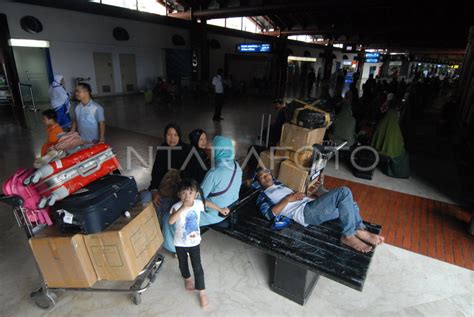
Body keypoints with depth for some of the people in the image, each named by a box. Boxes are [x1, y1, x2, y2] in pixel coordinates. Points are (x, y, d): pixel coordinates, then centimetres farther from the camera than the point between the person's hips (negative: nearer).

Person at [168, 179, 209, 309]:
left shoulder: (198, 203, -16)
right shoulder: (176, 207, -25)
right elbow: (170, 221, -41)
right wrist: (182, 208, -49)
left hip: (194, 242, 1)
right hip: (180, 243, 0)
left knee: (197, 267, 7)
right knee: (183, 264, 24)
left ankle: (202, 292, 25)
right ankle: (187, 278, 55)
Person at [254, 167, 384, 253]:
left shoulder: (279, 184, 30)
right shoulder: (262, 197, 6)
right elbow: (269, 214, -12)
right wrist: (288, 199, -13)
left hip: (311, 205, 9)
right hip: (305, 212, -9)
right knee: (344, 192, -21)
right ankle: (348, 236, -15)